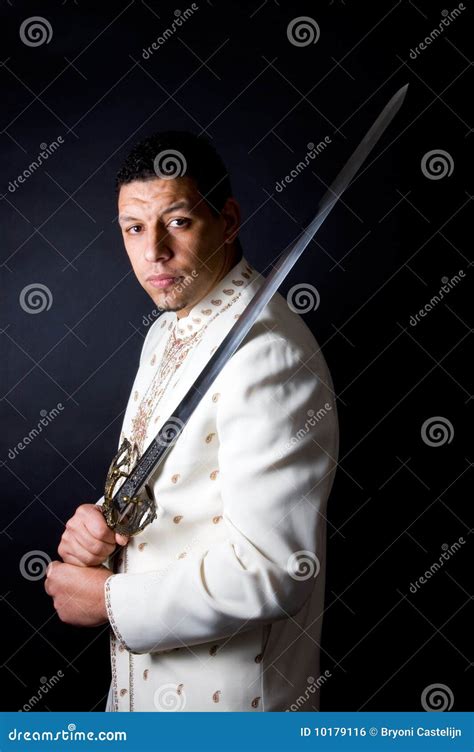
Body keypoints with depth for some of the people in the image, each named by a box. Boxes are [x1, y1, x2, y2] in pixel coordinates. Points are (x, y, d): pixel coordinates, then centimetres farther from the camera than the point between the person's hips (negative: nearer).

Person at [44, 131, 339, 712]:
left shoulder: (268, 353, -26)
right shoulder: (166, 330, 5)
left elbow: (271, 571, -27)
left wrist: (110, 599, -18)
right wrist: (97, 521, -6)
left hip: (226, 690, -8)